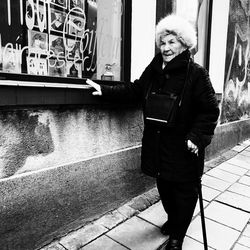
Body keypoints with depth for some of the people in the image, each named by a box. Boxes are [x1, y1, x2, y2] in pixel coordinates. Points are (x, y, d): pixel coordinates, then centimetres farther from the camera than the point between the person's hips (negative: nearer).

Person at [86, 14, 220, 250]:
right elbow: (135, 89, 14)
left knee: (184, 191, 9)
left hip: (183, 148, -5)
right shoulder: (153, 69, 5)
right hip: (157, 144, 6)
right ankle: (172, 219, 48)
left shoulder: (196, 73, -12)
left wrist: (197, 137, -22)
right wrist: (106, 90, 7)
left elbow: (210, 110, -12)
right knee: (163, 186, 21)